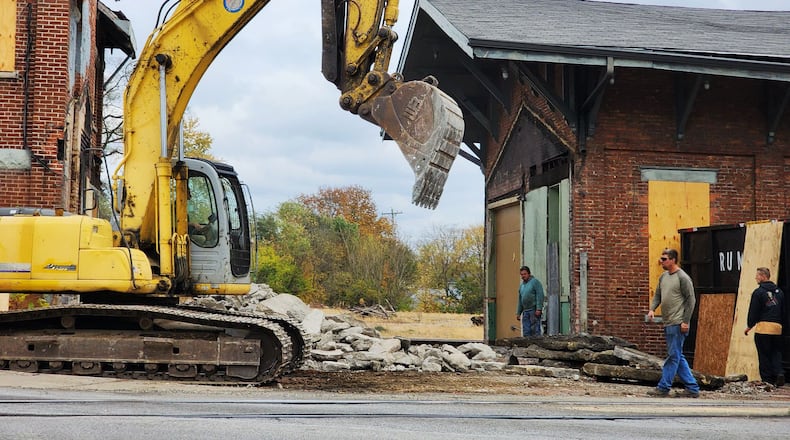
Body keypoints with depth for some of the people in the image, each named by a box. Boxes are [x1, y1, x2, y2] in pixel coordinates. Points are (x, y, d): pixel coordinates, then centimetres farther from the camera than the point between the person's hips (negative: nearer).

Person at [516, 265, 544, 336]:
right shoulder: (522, 285, 20)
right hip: (525, 311, 7)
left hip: (534, 310, -7)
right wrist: (518, 313, 20)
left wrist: (539, 309, -18)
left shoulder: (535, 282, -2)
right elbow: (520, 300, 25)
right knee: (526, 331, 2)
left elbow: (540, 296, -10)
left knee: (535, 329, -11)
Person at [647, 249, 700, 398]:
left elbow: (691, 300, -10)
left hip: (677, 324, -9)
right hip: (668, 324, 9)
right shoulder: (663, 277, 15)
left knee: (673, 356, -5)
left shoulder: (683, 278, -9)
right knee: (678, 357, 11)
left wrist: (685, 321, -15)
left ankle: (663, 388, -5)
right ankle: (692, 388, 16)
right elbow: (657, 295, 20)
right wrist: (652, 309, 0)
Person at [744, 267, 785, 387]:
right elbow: (783, 311, 15)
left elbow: (753, 311, -5)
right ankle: (779, 373, -8)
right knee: (776, 352, 13)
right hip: (777, 327, 5)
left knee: (764, 355, 1)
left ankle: (768, 380, 0)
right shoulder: (779, 292, 14)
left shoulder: (758, 292, -6)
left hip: (763, 327, -5)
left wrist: (749, 326, 6)